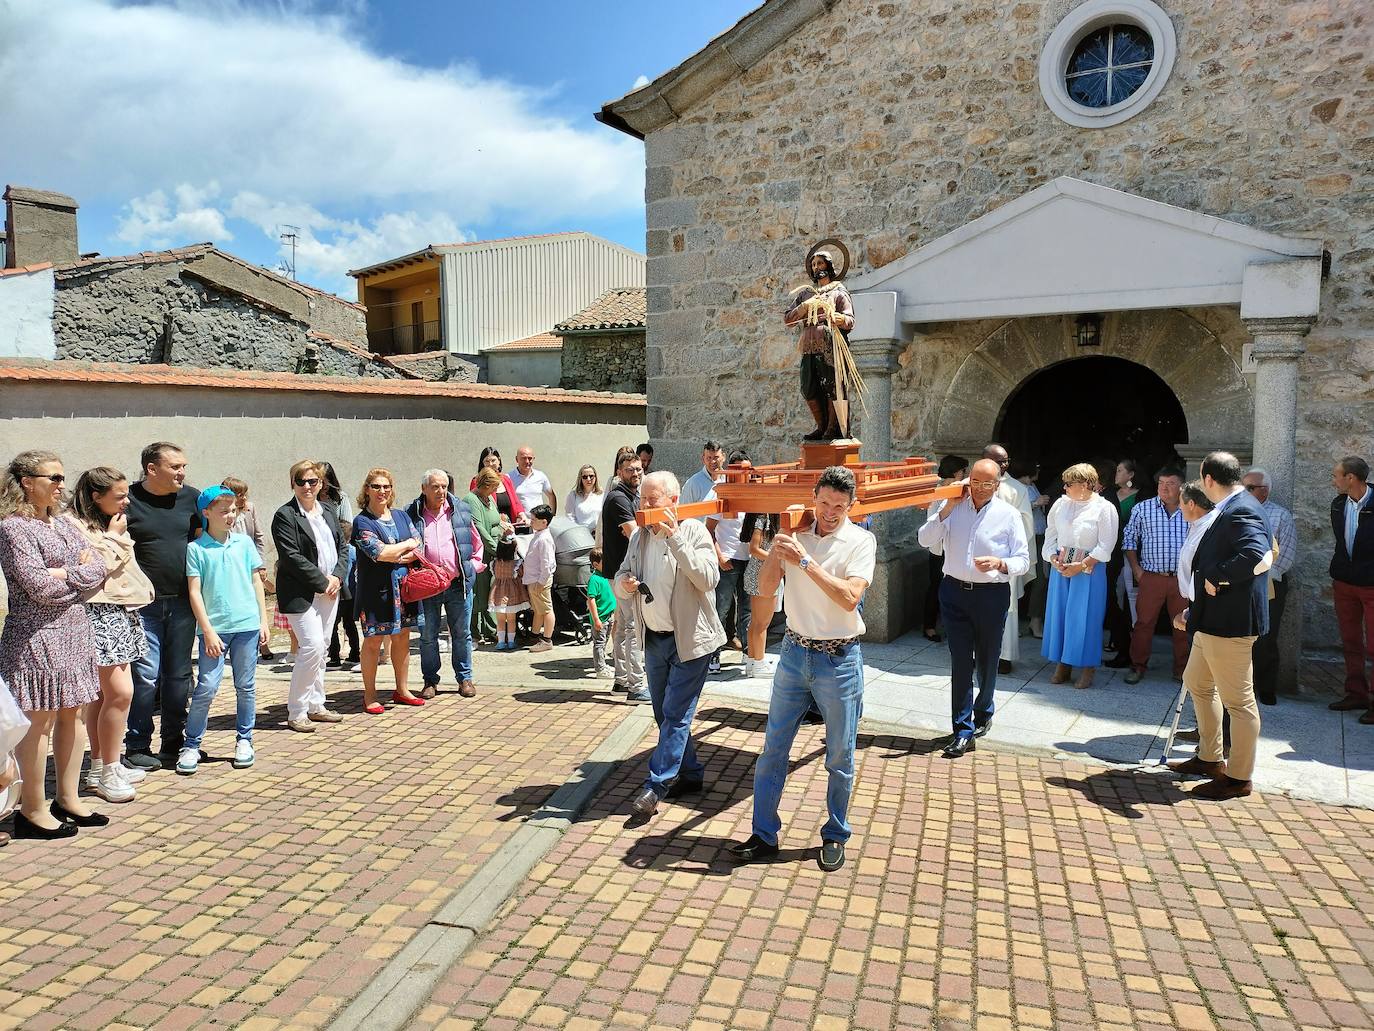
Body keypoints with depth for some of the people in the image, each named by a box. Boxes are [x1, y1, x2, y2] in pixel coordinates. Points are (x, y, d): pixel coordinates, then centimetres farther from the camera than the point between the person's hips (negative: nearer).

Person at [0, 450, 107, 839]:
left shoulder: (64, 524, 13)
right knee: (38, 722, -1)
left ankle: (68, 799, 22)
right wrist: (81, 571, -3)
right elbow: (39, 586, -18)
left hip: (75, 631, 8)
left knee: (72, 715, 12)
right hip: (36, 635, -8)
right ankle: (33, 811, 10)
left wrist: (65, 574, -10)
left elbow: (99, 569, 6)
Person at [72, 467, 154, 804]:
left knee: (104, 694, 11)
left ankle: (101, 768, 17)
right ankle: (107, 773, -2)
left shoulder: (111, 525, 19)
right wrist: (114, 536, -10)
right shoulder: (77, 527, -10)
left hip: (121, 612, 9)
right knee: (120, 691, -12)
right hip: (98, 614, -9)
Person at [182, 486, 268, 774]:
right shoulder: (196, 548, -1)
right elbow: (194, 592, -3)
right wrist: (208, 631, -9)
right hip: (214, 627, -3)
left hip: (247, 625, 3)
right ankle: (191, 745, 10)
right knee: (206, 688, -5)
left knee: (246, 687, 9)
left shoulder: (244, 542, 7)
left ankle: (244, 741, 21)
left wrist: (263, 619, 7)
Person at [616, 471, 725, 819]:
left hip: (689, 639, -7)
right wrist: (624, 584, -12)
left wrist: (675, 537, -29)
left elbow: (708, 579, -25)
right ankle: (690, 773, 31)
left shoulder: (693, 532, -12)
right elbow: (623, 577, 13)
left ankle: (656, 785, 4)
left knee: (675, 715, -3)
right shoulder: (639, 537, 5)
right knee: (665, 714, 15)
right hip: (654, 639, 7)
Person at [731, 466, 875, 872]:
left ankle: (835, 836, 28)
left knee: (839, 758, 9)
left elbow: (849, 597, -21)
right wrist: (776, 549, -19)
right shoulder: (796, 534, 2)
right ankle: (764, 834, 20)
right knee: (772, 749, 7)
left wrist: (805, 560, -25)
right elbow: (766, 587, -2)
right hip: (795, 653, 3)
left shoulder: (861, 541, -8)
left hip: (839, 659, -3)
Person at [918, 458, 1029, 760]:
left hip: (992, 595, -1)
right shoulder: (954, 507, 2)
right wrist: (946, 511, -13)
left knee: (986, 660, 13)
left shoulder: (1009, 515, -2)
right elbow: (924, 539, -4)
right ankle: (963, 730, 4)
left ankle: (983, 713, 38)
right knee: (960, 662, 0)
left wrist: (999, 563, -22)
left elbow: (1023, 561, -2)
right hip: (955, 591, 1)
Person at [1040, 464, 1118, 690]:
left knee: (1085, 618, -2)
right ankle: (1061, 665, 17)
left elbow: (1106, 545, -9)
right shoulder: (1061, 504, 6)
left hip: (1089, 570, -4)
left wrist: (1081, 565, -14)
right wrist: (1054, 559, -4)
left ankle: (1087, 668, 10)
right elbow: (1050, 535, 11)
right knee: (1059, 614, 6)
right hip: (1060, 567, 5)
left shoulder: (1104, 508, -7)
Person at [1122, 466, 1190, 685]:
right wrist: (1136, 568, 0)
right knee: (1144, 622, 1)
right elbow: (1129, 539, 7)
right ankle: (1138, 666, 12)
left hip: (1182, 578, 1)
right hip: (1151, 577, -1)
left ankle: (1181, 669, 19)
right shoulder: (1142, 508, 2)